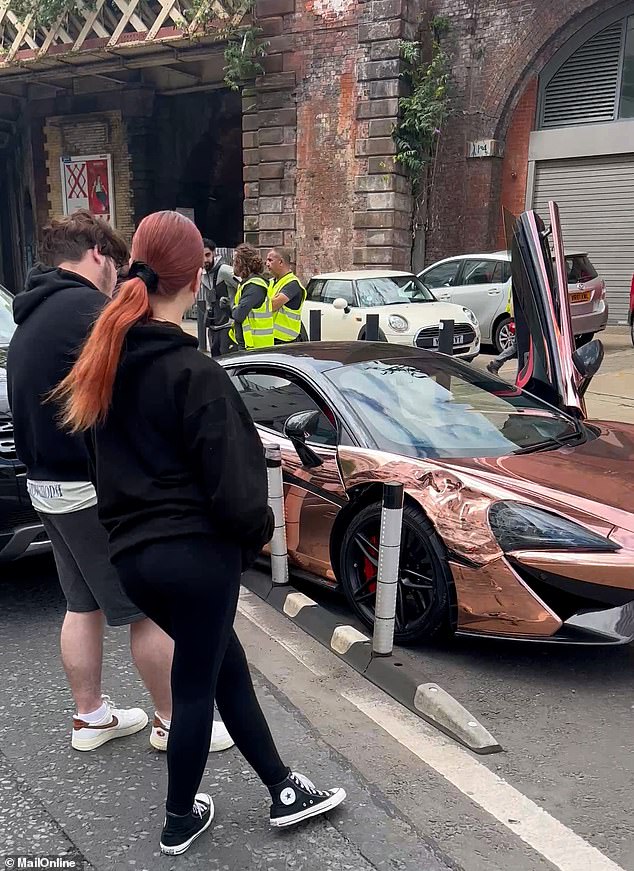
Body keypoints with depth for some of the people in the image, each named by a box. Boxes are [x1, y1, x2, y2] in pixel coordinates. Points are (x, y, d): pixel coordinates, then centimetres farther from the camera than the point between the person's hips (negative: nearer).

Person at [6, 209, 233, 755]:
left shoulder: (30, 317, 13)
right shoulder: (88, 309, -18)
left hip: (47, 481, 10)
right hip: (97, 488, -10)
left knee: (83, 603, 19)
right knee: (153, 607, 2)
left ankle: (92, 716, 31)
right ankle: (173, 723, 15)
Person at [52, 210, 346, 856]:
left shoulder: (107, 358, 5)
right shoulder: (194, 373, -18)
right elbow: (231, 484, -18)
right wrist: (259, 530, 0)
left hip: (130, 553, 7)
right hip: (196, 552, -7)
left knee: (224, 663, 20)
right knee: (196, 687, 11)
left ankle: (284, 791, 33)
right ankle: (179, 823, 30)